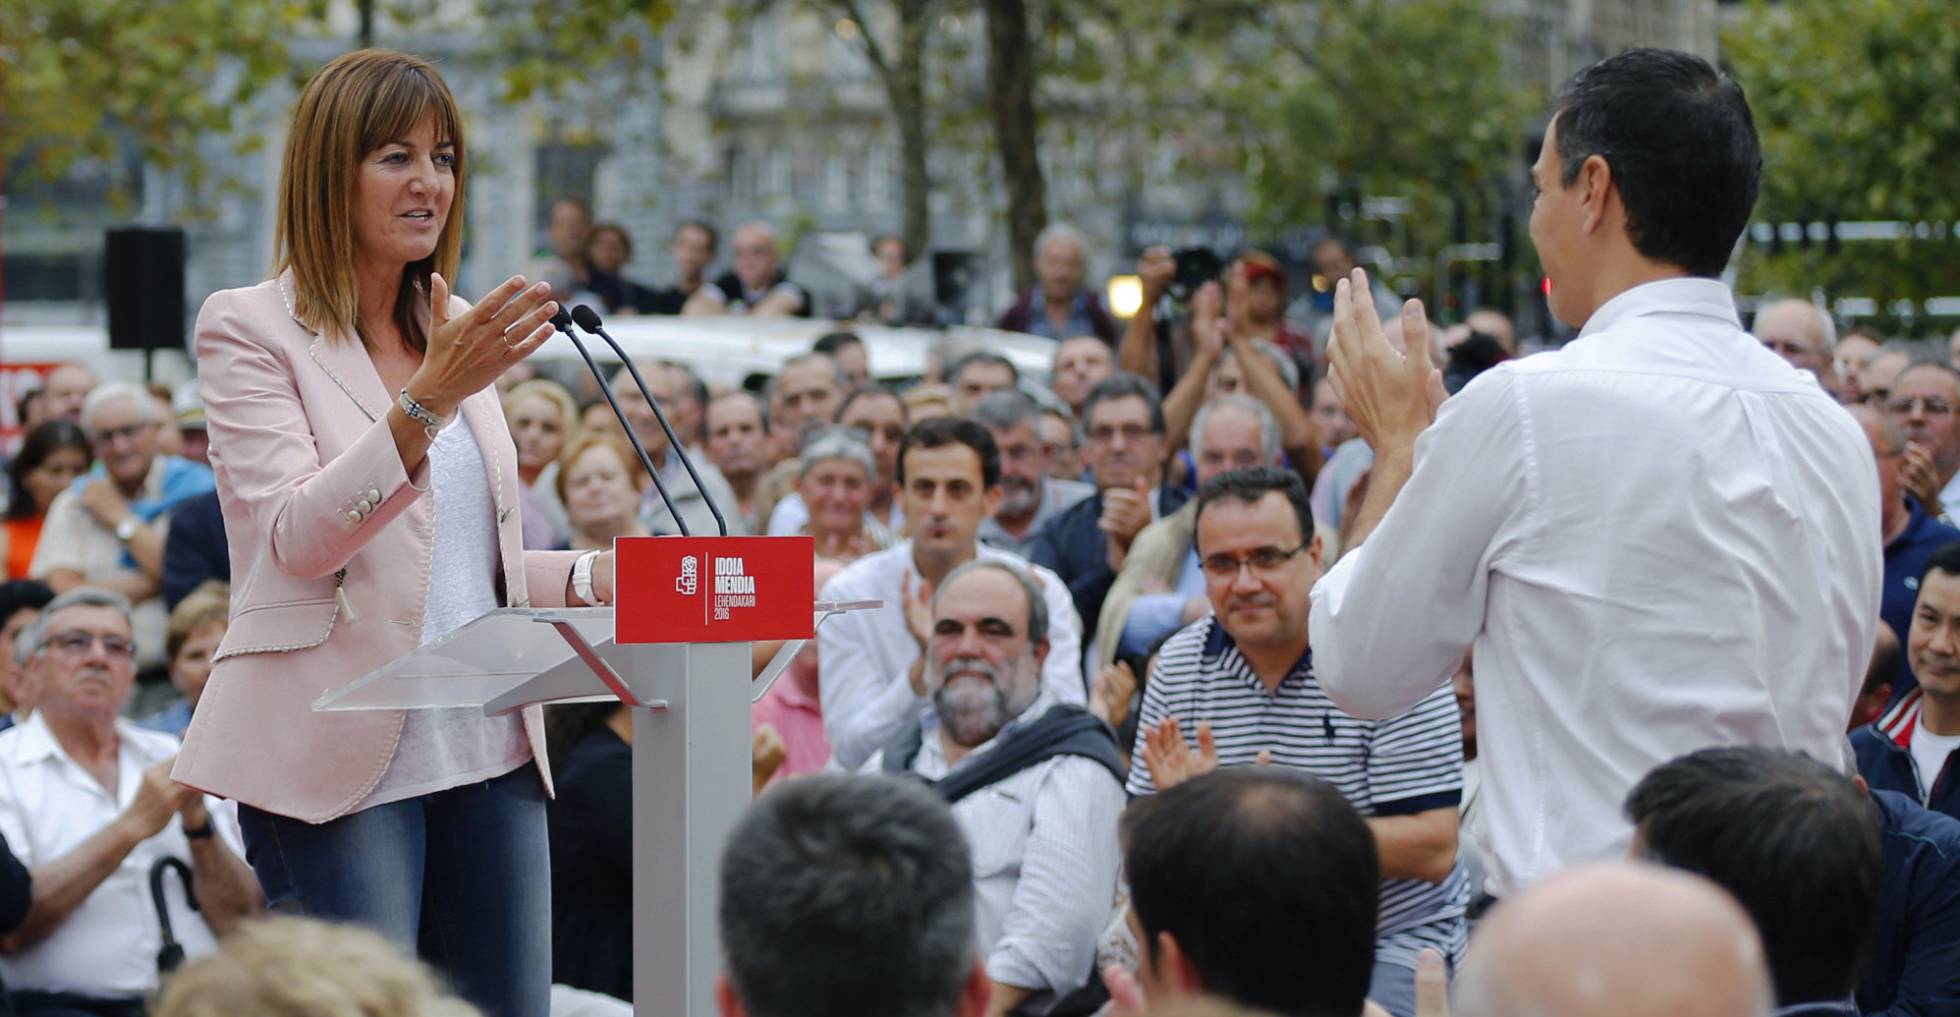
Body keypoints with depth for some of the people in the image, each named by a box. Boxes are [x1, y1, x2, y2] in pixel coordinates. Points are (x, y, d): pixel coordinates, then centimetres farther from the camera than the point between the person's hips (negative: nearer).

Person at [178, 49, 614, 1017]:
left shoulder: (456, 329, 17)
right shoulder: (249, 329, -3)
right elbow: (298, 537, -16)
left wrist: (594, 577, 5)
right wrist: (430, 399, -25)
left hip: (489, 746, 6)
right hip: (339, 755, -6)